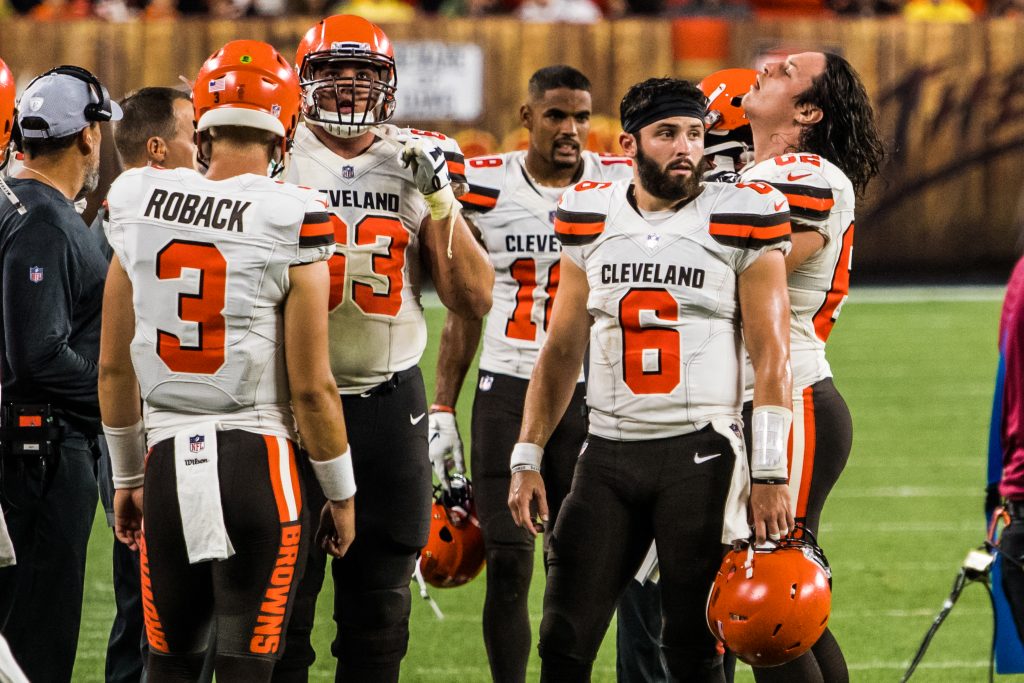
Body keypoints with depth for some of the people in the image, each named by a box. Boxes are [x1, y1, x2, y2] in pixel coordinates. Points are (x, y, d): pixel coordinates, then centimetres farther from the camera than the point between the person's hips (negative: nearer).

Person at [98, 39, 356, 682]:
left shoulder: (140, 207, 4)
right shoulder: (291, 222, -9)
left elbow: (115, 368, 11)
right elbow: (310, 387, -7)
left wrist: (127, 476, 23)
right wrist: (341, 494, 6)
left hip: (167, 460, 3)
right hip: (258, 461, -3)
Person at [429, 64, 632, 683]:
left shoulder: (620, 187, 0)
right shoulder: (487, 187, 2)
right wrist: (442, 409, 7)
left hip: (591, 392, 0)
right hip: (507, 387, 0)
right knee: (508, 560, -4)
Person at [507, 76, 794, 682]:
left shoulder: (739, 221, -2)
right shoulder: (590, 219, 8)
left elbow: (772, 356, -3)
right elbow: (562, 351, 15)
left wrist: (770, 472, -9)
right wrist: (527, 459, 8)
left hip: (701, 453, -3)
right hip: (608, 454, 3)